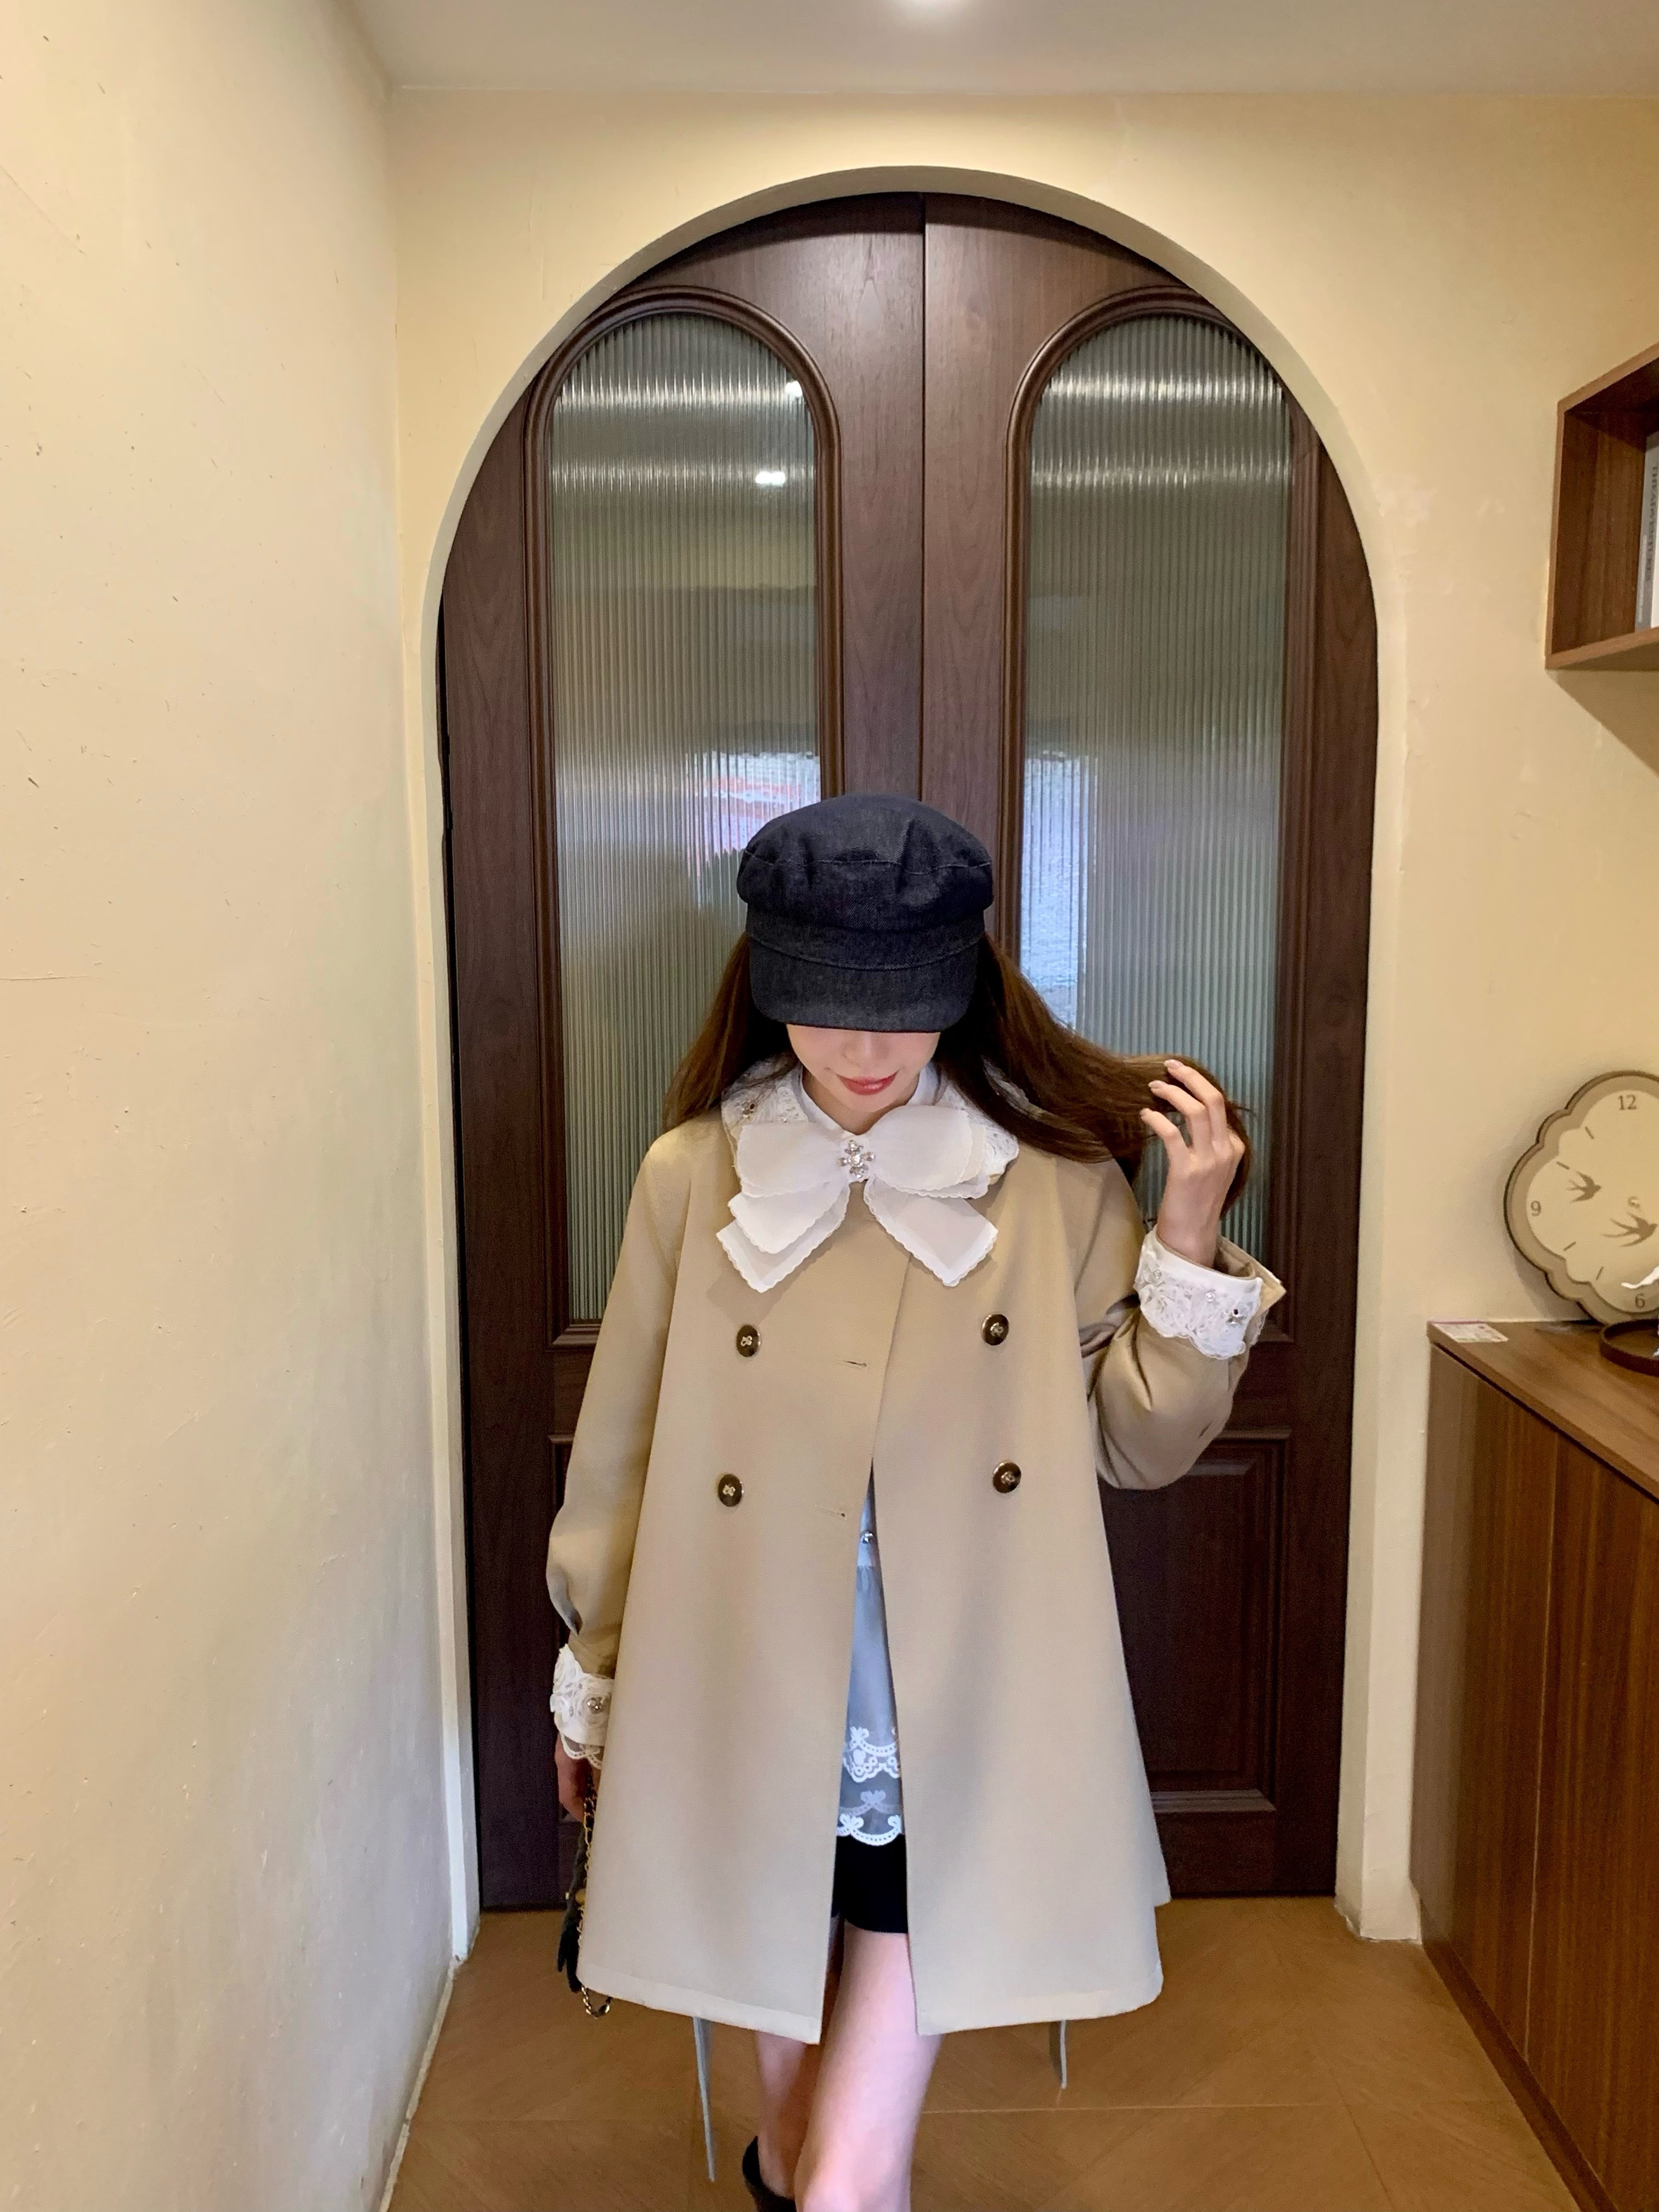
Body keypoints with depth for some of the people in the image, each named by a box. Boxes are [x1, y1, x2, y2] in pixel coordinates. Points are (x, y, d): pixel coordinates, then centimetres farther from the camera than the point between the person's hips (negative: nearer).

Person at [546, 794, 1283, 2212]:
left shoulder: (1059, 1179, -6)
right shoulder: (694, 1176, -5)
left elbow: (1140, 1445, 0)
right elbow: (621, 1454, 4)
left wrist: (1192, 1243, -13)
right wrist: (595, 1684, 12)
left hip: (959, 1736, -1)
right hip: (751, 1728, 2)